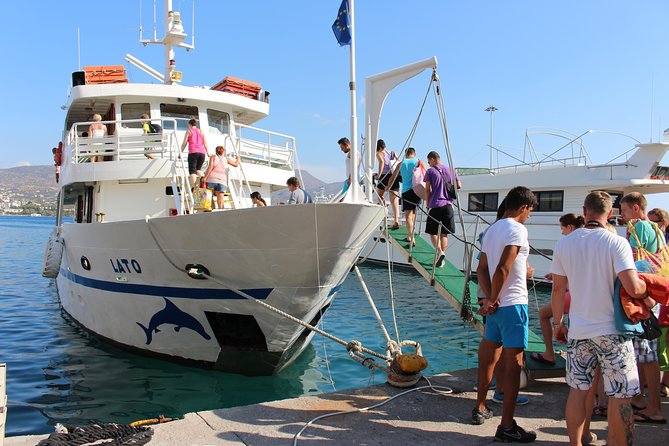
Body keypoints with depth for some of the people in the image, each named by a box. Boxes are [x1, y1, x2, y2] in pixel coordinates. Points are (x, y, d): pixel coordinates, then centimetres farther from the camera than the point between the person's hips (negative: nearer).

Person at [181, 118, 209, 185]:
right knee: (198, 169, 20)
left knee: (192, 171, -7)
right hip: (202, 153, 4)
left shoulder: (189, 131, 10)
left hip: (193, 153, -4)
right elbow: (205, 144, 13)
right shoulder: (201, 132, 19)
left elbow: (184, 144, 5)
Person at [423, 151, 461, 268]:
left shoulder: (430, 171, -2)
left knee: (433, 232, 4)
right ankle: (442, 258, 8)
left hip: (435, 205, -4)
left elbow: (427, 189, -7)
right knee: (444, 233, 10)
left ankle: (439, 250, -20)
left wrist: (427, 203, 3)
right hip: (448, 205, 4)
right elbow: (459, 185, 7)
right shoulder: (450, 170, 10)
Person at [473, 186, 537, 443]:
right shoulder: (517, 229, -13)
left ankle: (480, 408, 32)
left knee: (489, 357, 19)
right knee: (513, 363, -3)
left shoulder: (492, 230, 13)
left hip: (495, 306, 9)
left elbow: (482, 269, 7)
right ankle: (507, 426, 1)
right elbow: (503, 269, -22)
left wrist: (489, 298, -5)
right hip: (512, 305, -8)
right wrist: (493, 299, -10)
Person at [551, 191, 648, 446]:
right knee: (620, 397, 5)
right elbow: (633, 288, -20)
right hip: (612, 330, -4)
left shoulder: (564, 244, 1)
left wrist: (557, 323, 16)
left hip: (578, 330, 4)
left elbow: (558, 288, 6)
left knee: (577, 391, 14)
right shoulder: (616, 243, -11)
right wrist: (647, 290, 3)